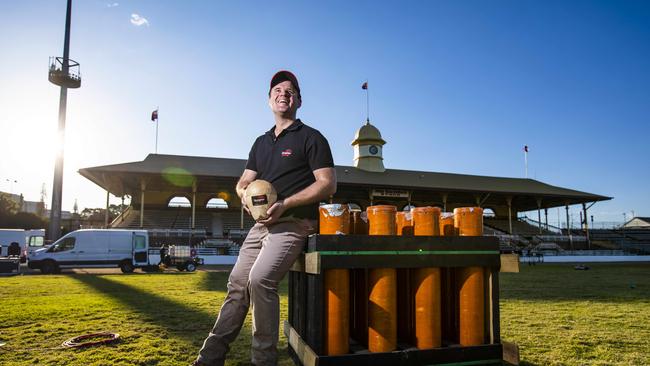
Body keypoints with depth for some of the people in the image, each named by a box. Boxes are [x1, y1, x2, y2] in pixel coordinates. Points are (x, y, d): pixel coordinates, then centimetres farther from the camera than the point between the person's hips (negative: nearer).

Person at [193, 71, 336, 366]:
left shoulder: (311, 138, -2)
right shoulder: (261, 142, 19)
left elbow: (328, 185, -11)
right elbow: (243, 182, 21)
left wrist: (285, 203, -19)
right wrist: (245, 195, -4)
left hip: (293, 224, -7)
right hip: (262, 223, 7)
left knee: (260, 279, -24)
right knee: (238, 283, 6)